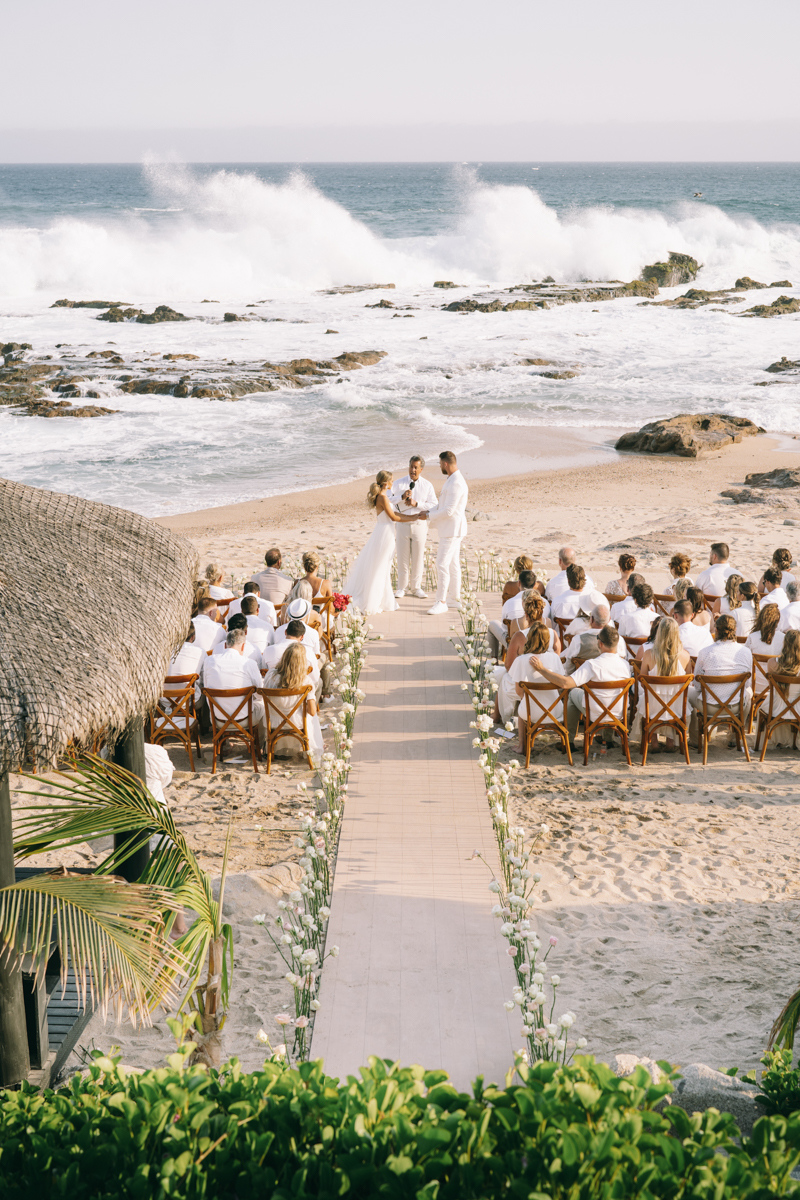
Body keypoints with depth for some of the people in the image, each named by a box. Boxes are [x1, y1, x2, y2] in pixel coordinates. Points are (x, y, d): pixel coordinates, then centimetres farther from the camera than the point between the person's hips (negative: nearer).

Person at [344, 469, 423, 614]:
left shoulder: (382, 496, 10)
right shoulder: (383, 497, -18)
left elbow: (392, 513, 13)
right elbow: (393, 517, -17)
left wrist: (412, 516, 12)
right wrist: (413, 519, -9)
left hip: (382, 533, 9)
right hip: (385, 533, -9)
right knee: (379, 569, -1)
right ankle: (372, 603, 6)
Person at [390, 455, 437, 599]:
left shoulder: (427, 485, 3)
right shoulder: (398, 483, 3)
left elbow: (433, 505, -5)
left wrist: (416, 504, -17)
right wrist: (402, 497, -18)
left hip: (420, 524, 0)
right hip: (402, 524, 0)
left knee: (418, 557, 6)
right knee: (402, 557, 3)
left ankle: (416, 588, 18)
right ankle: (402, 587, 14)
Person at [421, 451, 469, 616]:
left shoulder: (456, 484, -22)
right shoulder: (452, 480, 12)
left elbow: (448, 510, -25)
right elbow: (441, 504, 21)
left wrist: (429, 516, -13)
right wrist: (429, 511, 5)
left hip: (452, 530, -11)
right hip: (450, 529, 11)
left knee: (442, 565, -9)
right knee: (453, 564, 16)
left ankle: (441, 602, -6)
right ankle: (455, 598, 24)